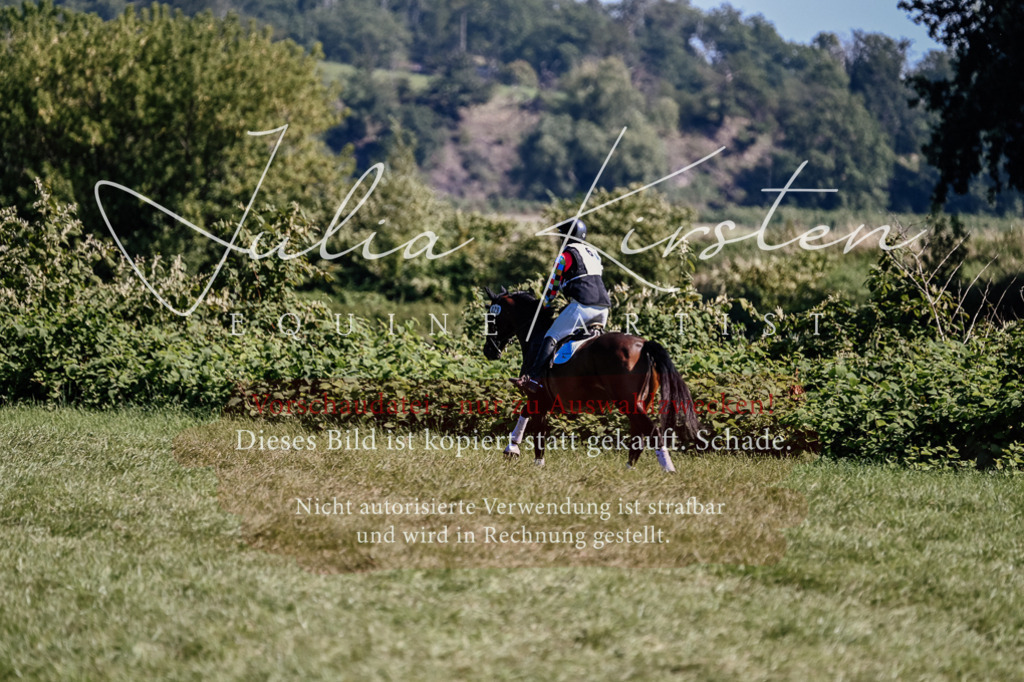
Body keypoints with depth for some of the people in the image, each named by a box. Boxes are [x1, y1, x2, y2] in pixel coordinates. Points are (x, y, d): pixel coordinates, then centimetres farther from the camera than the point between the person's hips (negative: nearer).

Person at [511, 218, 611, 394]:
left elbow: (553, 285, 7)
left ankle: (531, 379, -22)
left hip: (583, 305, -8)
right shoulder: (593, 253, 27)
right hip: (603, 307, 8)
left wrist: (545, 306, 21)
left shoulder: (566, 255, 4)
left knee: (551, 338, -10)